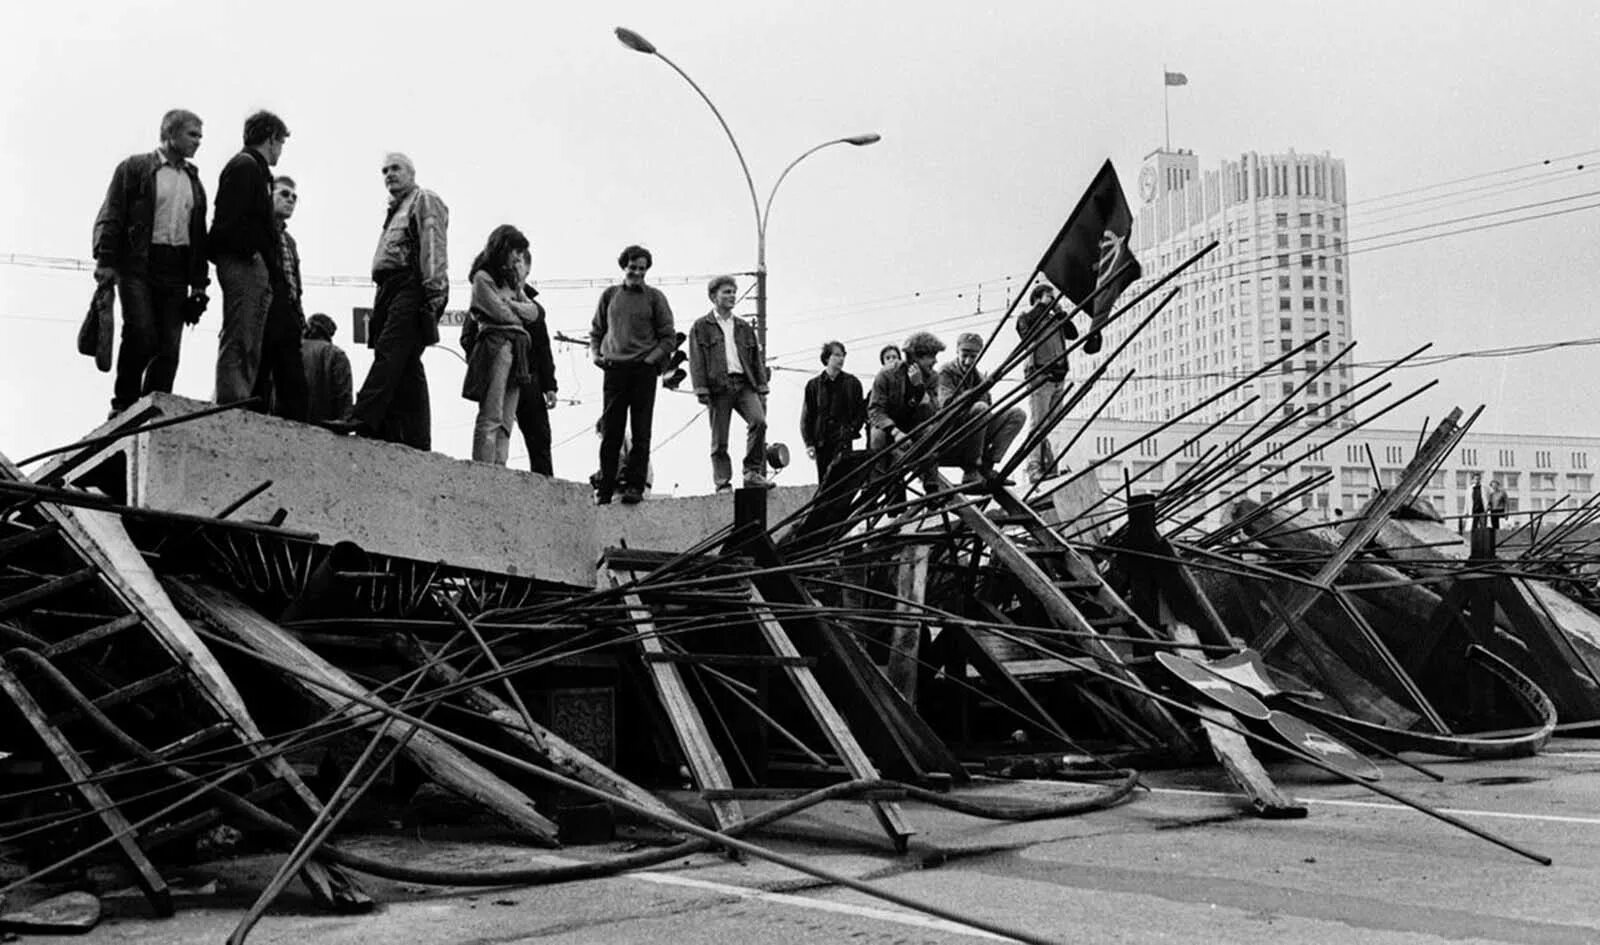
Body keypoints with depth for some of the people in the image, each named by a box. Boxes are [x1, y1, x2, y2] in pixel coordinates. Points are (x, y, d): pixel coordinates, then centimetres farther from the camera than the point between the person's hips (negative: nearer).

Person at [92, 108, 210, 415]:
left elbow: (200, 235, 20)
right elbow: (110, 217, -1)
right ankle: (124, 405, -3)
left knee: (169, 347, -3)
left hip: (176, 271, 5)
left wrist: (199, 283, 12)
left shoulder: (194, 181, 20)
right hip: (138, 265, -5)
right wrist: (106, 260, -11)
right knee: (141, 333, -18)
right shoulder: (135, 168, 6)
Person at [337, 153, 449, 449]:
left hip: (412, 287, -9)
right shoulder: (394, 211, 32)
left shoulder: (425, 202, 5)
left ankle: (364, 419, -35)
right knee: (407, 366, 3)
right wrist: (379, 303, 19)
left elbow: (434, 249, -9)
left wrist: (433, 292, -21)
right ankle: (416, 440, 1)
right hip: (390, 289, 9)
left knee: (390, 351, -22)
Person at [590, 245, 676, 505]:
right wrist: (595, 353, 3)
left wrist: (651, 358, -9)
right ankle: (605, 487, 6)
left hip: (643, 370, -2)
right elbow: (596, 331, 20)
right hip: (614, 369, 2)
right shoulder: (609, 295, 12)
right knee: (610, 432, 2)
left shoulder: (654, 297, 5)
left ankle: (635, 485, 1)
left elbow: (668, 339, 4)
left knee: (640, 432, -1)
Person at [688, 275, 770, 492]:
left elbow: (757, 359, 20)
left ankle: (753, 473, -11)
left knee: (759, 421, -19)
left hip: (744, 384, 3)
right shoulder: (701, 327, 7)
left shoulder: (744, 328, 21)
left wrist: (762, 389, 11)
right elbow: (696, 360, 0)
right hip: (718, 386, -3)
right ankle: (723, 484, 5)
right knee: (719, 440, -2)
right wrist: (701, 390, -10)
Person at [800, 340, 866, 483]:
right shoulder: (814, 385, 8)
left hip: (843, 441, -1)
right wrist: (809, 443, -1)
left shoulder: (852, 383, 8)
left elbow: (861, 411, 7)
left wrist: (851, 430, -8)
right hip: (822, 443, 1)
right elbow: (806, 417, 7)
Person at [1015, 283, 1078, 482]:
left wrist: (1061, 313, 4)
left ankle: (1050, 467, 2)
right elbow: (1026, 326, -16)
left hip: (1058, 377, 6)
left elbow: (1073, 333, 12)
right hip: (1039, 376, -6)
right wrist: (1043, 306, -9)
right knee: (1039, 425, -11)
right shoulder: (1027, 317, 5)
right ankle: (1034, 469, -14)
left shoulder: (1054, 319, 21)